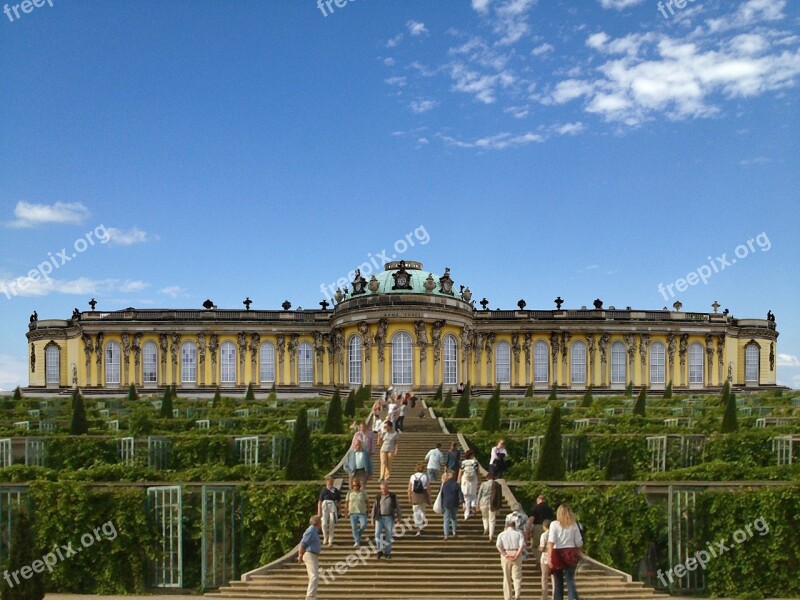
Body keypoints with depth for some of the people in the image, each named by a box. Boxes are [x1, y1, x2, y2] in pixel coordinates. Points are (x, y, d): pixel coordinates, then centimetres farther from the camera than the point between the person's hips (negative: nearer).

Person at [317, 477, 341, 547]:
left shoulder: (336, 491, 5)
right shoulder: (323, 490, 2)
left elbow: (338, 502, 11)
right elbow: (319, 502, 4)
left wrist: (338, 511, 9)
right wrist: (319, 512, 0)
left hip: (333, 508, 1)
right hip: (325, 507, -1)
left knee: (331, 525, -1)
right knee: (324, 523, -11)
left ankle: (330, 541, 11)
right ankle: (325, 537, 15)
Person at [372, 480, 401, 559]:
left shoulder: (393, 496, 2)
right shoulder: (378, 497, 6)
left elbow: (397, 507, 3)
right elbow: (375, 508, 6)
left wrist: (398, 516, -8)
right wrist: (373, 518, -1)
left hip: (389, 518, -1)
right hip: (379, 518, 1)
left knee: (388, 535, 0)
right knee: (377, 534, -15)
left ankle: (387, 552, 10)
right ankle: (380, 550, -8)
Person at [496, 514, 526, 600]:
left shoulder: (502, 534, 6)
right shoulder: (518, 533, 4)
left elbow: (498, 546, -9)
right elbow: (522, 545, -10)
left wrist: (505, 555, -11)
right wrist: (516, 555, -12)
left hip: (506, 555, 1)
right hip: (516, 554, -1)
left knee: (506, 577, 10)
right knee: (517, 576, 1)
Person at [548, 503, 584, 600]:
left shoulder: (554, 524, -3)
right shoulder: (574, 524, 4)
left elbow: (551, 542, -12)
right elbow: (579, 543, 5)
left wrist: (549, 557, -15)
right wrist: (578, 553, 22)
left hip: (557, 554, -1)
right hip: (570, 554, 1)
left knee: (558, 582, 12)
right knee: (570, 580, -1)